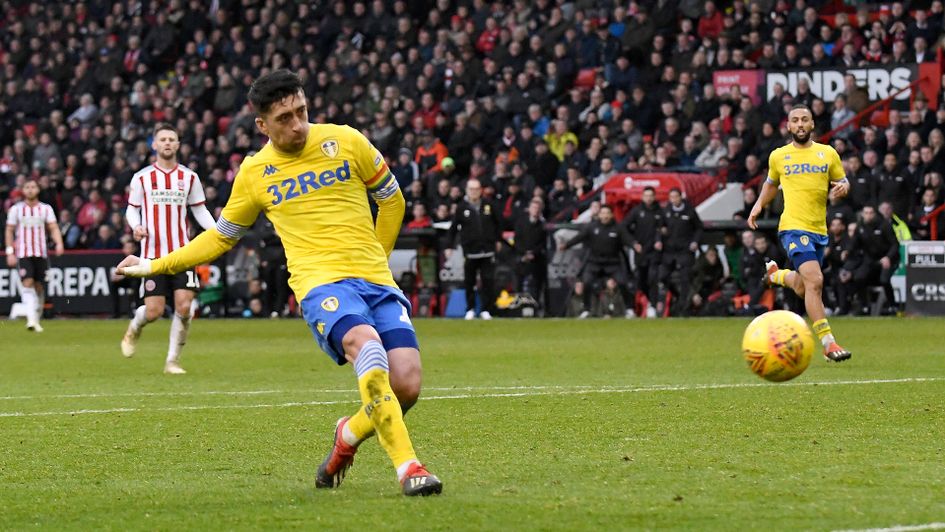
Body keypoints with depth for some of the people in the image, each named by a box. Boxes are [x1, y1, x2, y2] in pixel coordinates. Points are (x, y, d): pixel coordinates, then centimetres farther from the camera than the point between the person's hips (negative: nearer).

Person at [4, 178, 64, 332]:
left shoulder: (45, 209, 7)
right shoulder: (16, 209, 5)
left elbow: (53, 228, -1)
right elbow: (9, 231, 8)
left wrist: (59, 243, -20)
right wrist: (10, 252, -1)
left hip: (41, 253, 2)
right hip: (23, 254, -2)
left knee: (39, 286, 5)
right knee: (27, 283, -18)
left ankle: (36, 320, 19)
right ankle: (31, 319, -28)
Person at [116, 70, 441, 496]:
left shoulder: (344, 141, 7)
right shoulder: (254, 173, 9)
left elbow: (391, 197, 21)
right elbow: (221, 236, 23)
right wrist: (156, 265, 22)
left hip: (376, 280, 2)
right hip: (320, 283, -2)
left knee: (406, 386, -14)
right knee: (367, 346, -35)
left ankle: (349, 436, 19)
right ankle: (407, 466, -37)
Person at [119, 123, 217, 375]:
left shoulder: (189, 177, 8)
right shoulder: (142, 178, 4)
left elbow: (200, 211, 13)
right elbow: (132, 209, 11)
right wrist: (136, 226, -12)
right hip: (153, 254, -1)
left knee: (184, 307, -12)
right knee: (154, 311, -6)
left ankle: (173, 361, 3)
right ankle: (134, 328, 31)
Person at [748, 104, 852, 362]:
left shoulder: (828, 153, 7)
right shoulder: (778, 156, 5)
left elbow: (842, 180, 14)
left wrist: (843, 186, -8)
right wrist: (759, 205, 12)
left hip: (819, 230, 4)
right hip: (793, 227, -4)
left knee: (802, 289, 18)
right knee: (814, 282, -22)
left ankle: (775, 274, 53)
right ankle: (828, 343, -19)